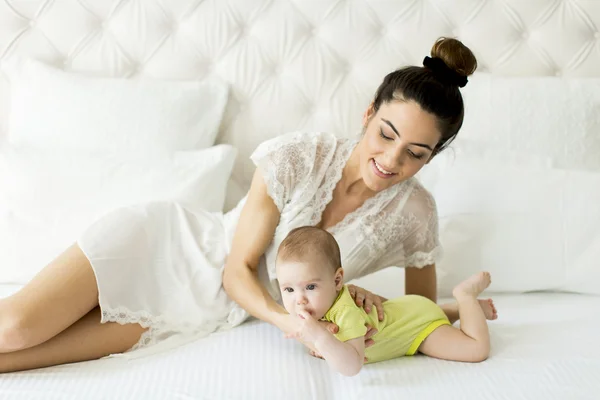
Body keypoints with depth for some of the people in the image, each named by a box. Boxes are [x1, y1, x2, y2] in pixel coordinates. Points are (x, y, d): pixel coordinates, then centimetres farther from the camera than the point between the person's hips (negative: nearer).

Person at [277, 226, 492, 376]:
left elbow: (352, 365, -50)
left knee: (477, 350, -12)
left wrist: (320, 337, -59)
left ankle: (466, 295, 6)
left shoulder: (346, 314, -42)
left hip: (420, 322, -8)